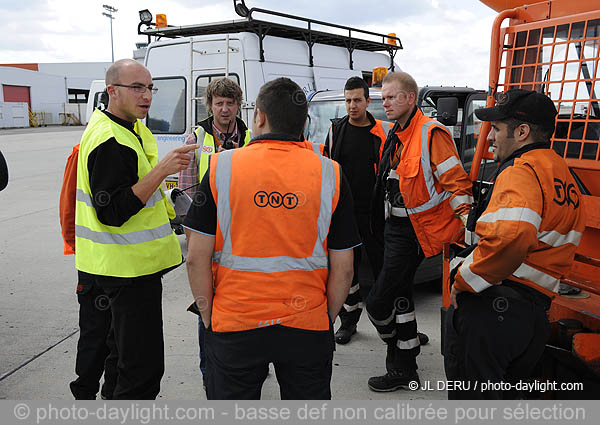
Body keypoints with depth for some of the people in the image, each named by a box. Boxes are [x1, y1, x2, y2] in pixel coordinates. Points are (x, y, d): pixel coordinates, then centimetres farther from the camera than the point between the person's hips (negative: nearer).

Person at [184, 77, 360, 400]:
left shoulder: (220, 167, -7)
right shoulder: (329, 174, -5)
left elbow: (197, 258, -6)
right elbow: (343, 268, -4)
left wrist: (208, 316, 6)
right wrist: (327, 319, 10)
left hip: (234, 327, 0)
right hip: (307, 328, 1)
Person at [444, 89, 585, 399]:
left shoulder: (521, 171, -13)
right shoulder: (563, 175, 19)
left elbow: (508, 237, -33)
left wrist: (464, 281, -20)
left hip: (491, 308, -10)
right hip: (535, 311, 10)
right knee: (503, 394, 25)